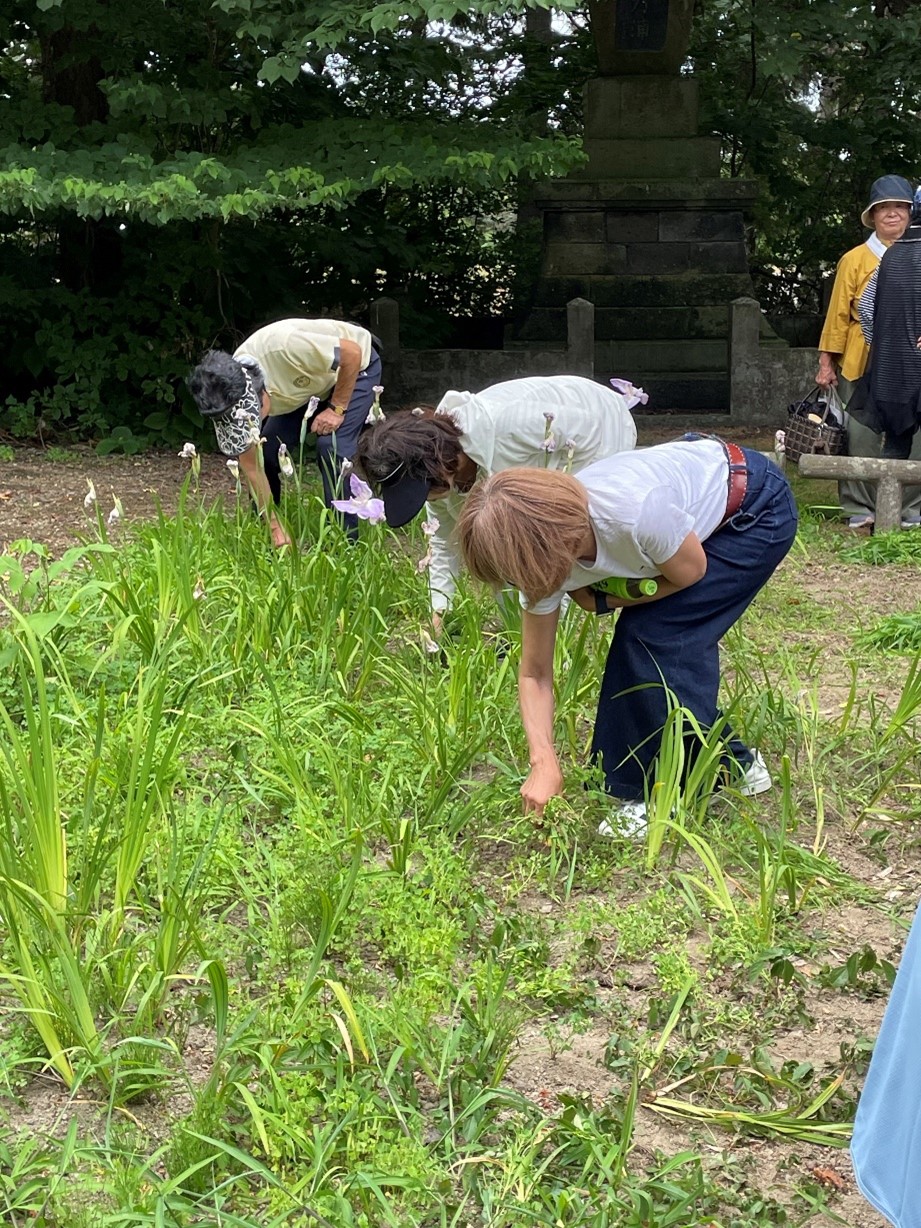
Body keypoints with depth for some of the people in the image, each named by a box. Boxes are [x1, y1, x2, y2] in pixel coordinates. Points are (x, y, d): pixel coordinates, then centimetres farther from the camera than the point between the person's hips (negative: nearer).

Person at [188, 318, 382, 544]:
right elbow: (251, 466, -14)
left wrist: (336, 408, -25)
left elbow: (353, 352, -30)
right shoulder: (230, 401, -24)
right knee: (267, 450, -7)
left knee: (332, 447, -23)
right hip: (308, 385, 5)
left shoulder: (284, 348, -44)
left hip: (354, 366, -5)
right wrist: (276, 527, -14)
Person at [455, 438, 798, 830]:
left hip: (759, 510, -6)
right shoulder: (546, 559, -19)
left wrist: (602, 602, -13)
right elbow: (535, 674, -11)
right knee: (638, 639, -2)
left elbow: (690, 574, -19)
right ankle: (732, 763, 18)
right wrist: (544, 762, -22)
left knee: (654, 638, -16)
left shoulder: (633, 511, -41)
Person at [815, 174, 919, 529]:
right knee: (861, 437, 0)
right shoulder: (854, 260, 6)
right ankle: (860, 509, 10)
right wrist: (827, 362, 1)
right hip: (861, 363, -1)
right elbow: (838, 313, 5)